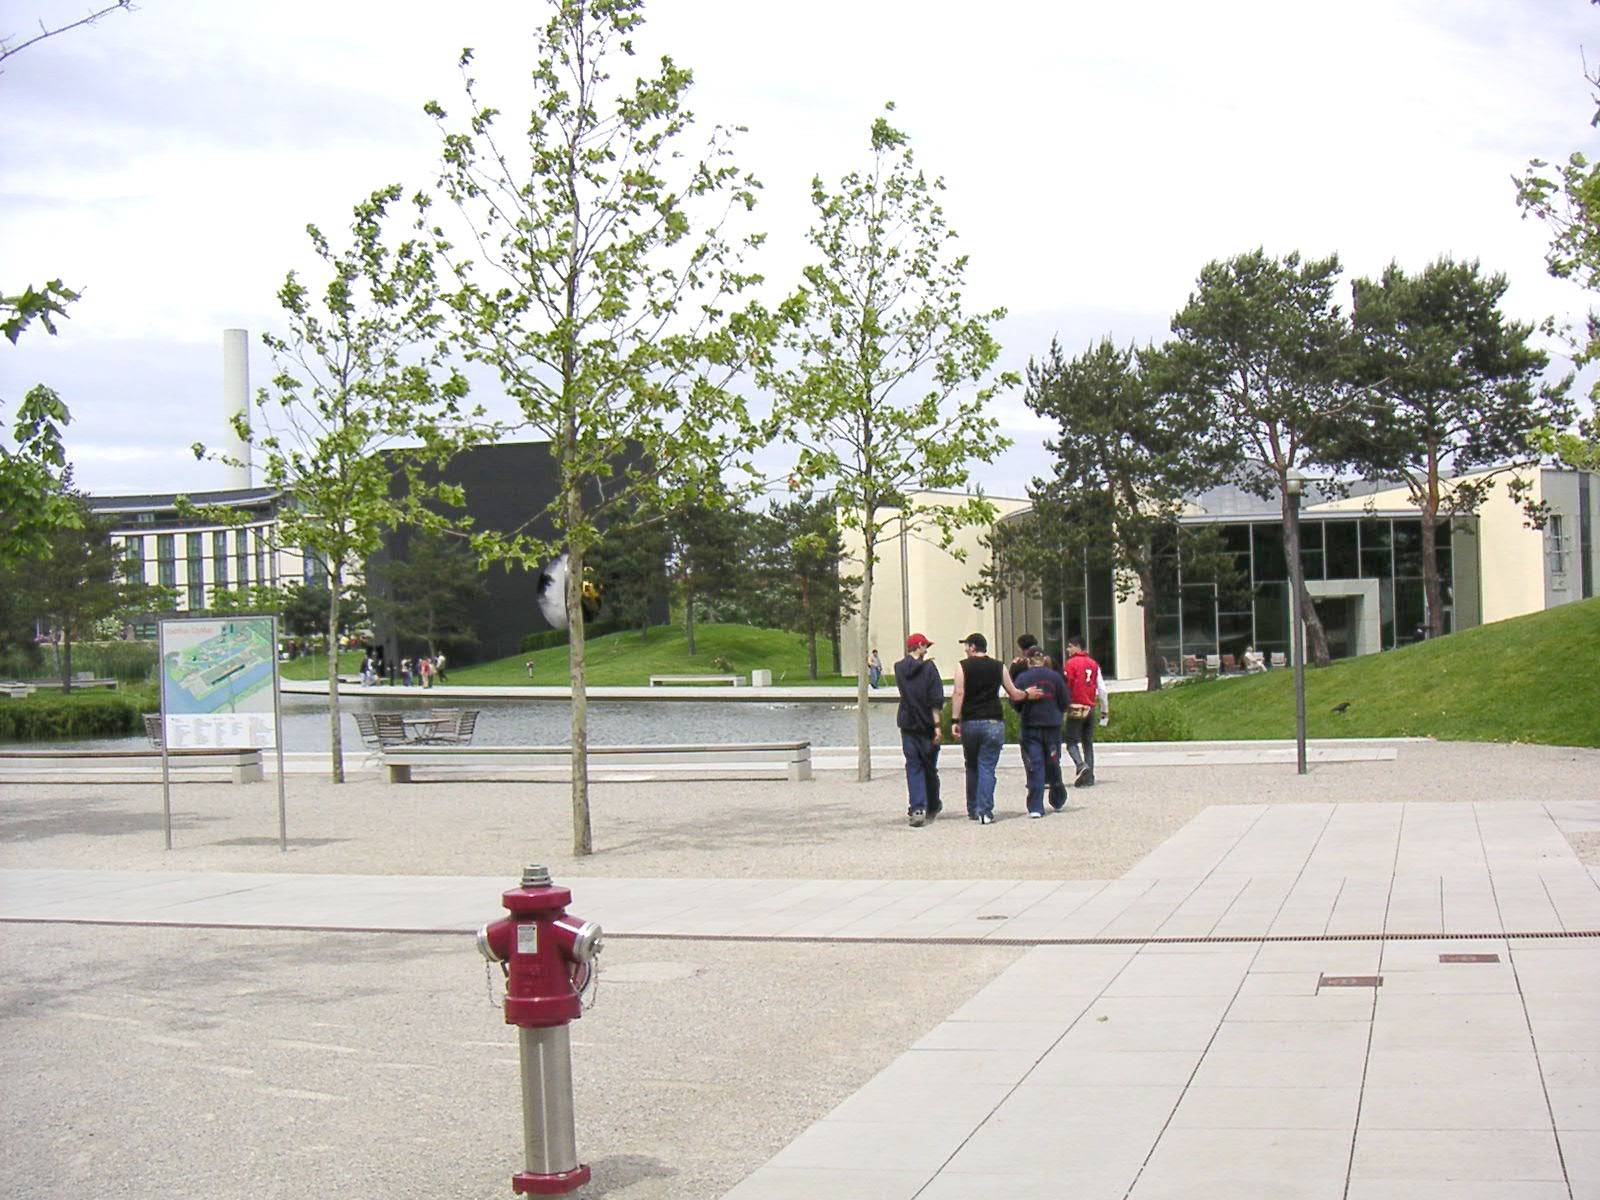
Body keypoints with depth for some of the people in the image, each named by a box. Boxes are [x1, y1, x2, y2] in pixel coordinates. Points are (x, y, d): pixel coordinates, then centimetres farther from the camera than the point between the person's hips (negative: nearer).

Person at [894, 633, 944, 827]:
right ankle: (932, 808, 26)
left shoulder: (899, 668, 4)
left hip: (907, 724, 2)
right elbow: (935, 700, -13)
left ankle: (917, 809, -13)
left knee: (913, 767, 1)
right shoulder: (929, 668, -8)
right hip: (926, 724, -2)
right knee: (930, 767, 11)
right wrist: (937, 725, -12)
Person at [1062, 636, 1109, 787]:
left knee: (1072, 742, -2)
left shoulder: (1071, 663, -6)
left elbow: (1066, 687, -9)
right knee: (1088, 743, 12)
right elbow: (1102, 690, 11)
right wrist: (1105, 711, 17)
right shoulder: (1093, 664, 11)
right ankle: (1089, 778, 8)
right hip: (1091, 709, 5)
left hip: (1076, 708, -5)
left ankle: (1081, 765, -27)